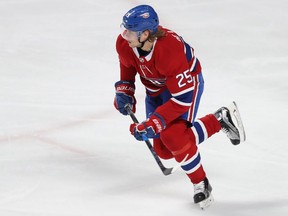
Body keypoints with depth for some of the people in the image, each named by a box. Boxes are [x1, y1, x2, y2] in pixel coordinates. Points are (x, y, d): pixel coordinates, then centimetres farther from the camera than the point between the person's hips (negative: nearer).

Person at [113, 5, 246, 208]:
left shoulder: (170, 50, -41)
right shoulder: (124, 44, -23)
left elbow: (183, 98, -37)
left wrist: (153, 124, -39)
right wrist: (124, 90, -5)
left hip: (187, 82, -7)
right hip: (155, 89, 7)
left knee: (173, 135, -27)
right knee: (164, 150, 2)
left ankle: (201, 184, -4)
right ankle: (219, 121, 16)